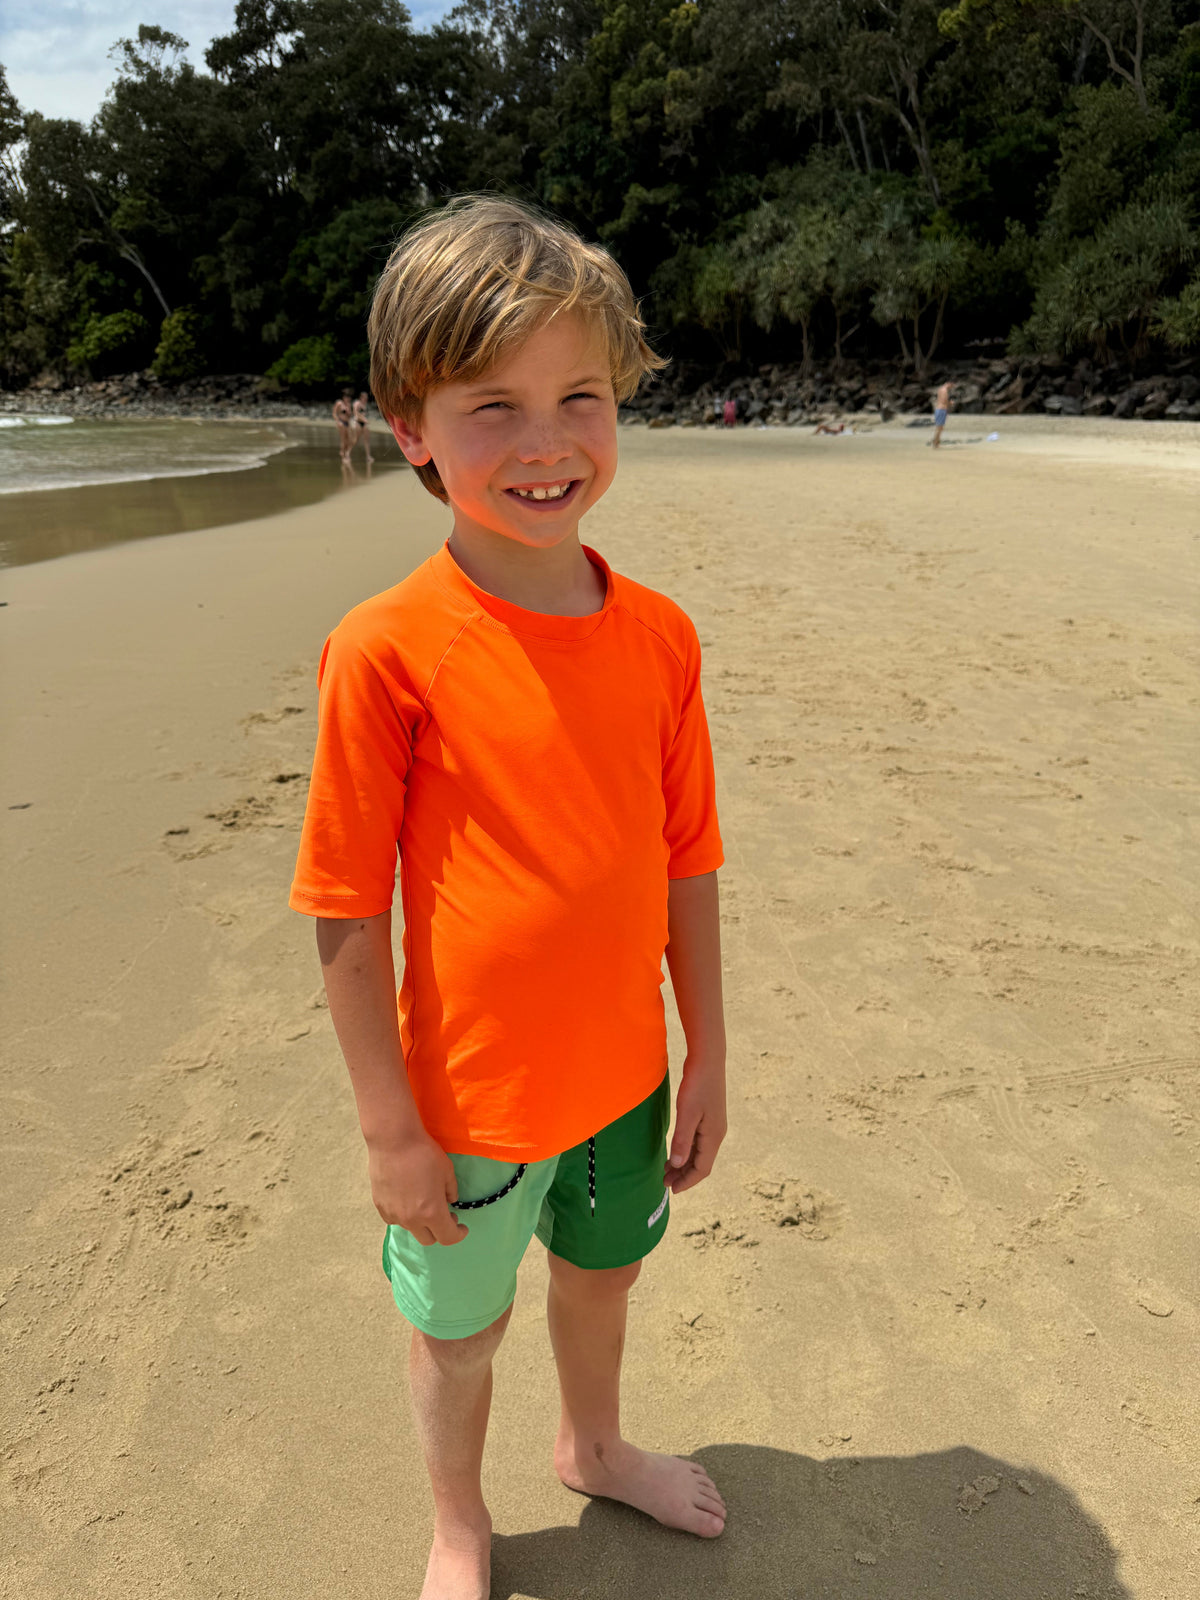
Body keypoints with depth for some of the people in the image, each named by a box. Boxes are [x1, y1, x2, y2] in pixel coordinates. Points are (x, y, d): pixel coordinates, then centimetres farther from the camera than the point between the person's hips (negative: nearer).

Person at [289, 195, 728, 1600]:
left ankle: (592, 1446, 61)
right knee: (459, 1325, 21)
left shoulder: (658, 636, -7)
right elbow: (347, 915, -16)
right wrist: (391, 1128, -11)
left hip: (622, 1070, 5)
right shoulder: (387, 650, -21)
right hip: (471, 1095, -4)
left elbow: (685, 864, 0)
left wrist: (707, 1057, 5)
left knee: (603, 1269, 28)